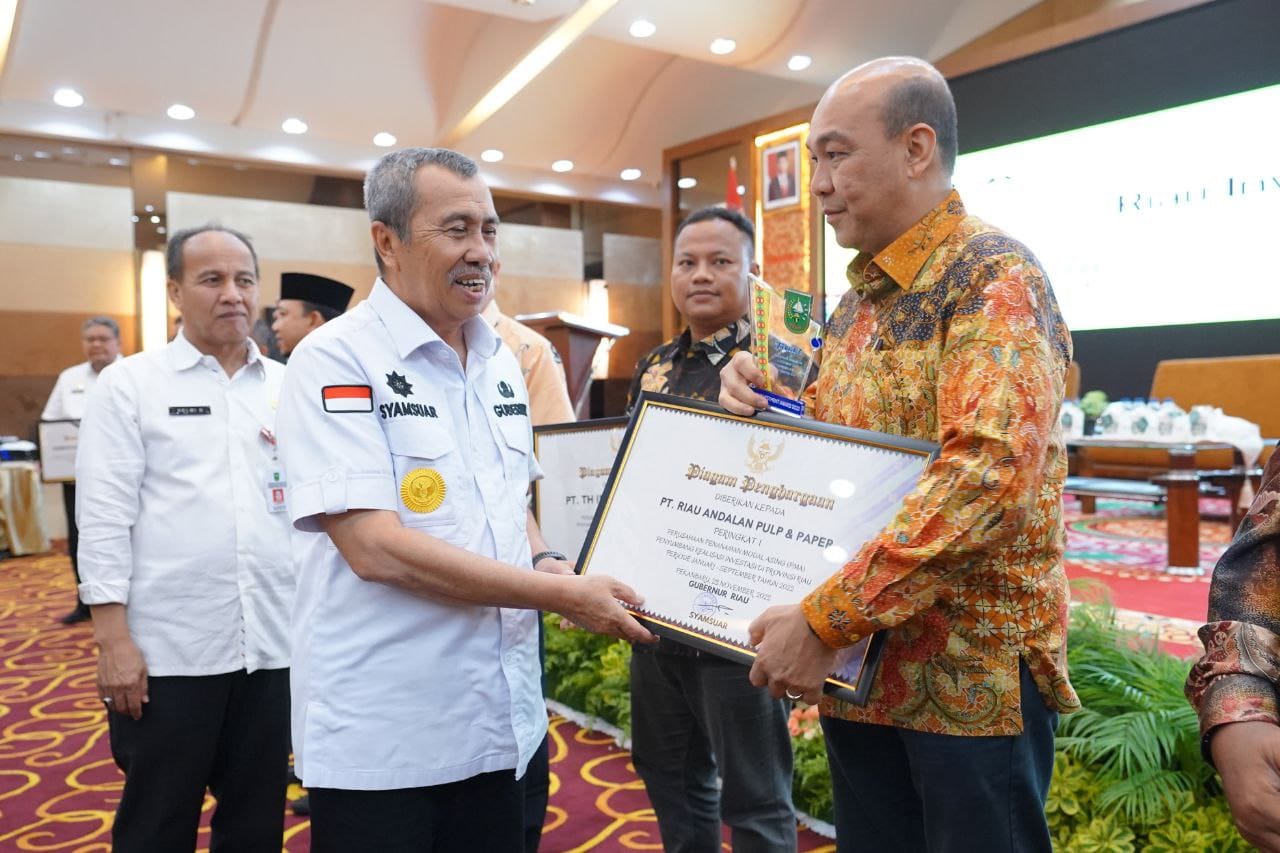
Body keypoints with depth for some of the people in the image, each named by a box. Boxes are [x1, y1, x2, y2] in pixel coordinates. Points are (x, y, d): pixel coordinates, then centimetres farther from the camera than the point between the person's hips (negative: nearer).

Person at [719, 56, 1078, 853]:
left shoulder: (992, 275, -14)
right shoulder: (860, 299, 12)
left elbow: (989, 471, -27)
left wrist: (824, 617, -27)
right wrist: (768, 401, 0)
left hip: (972, 669, -8)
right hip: (863, 666, 8)